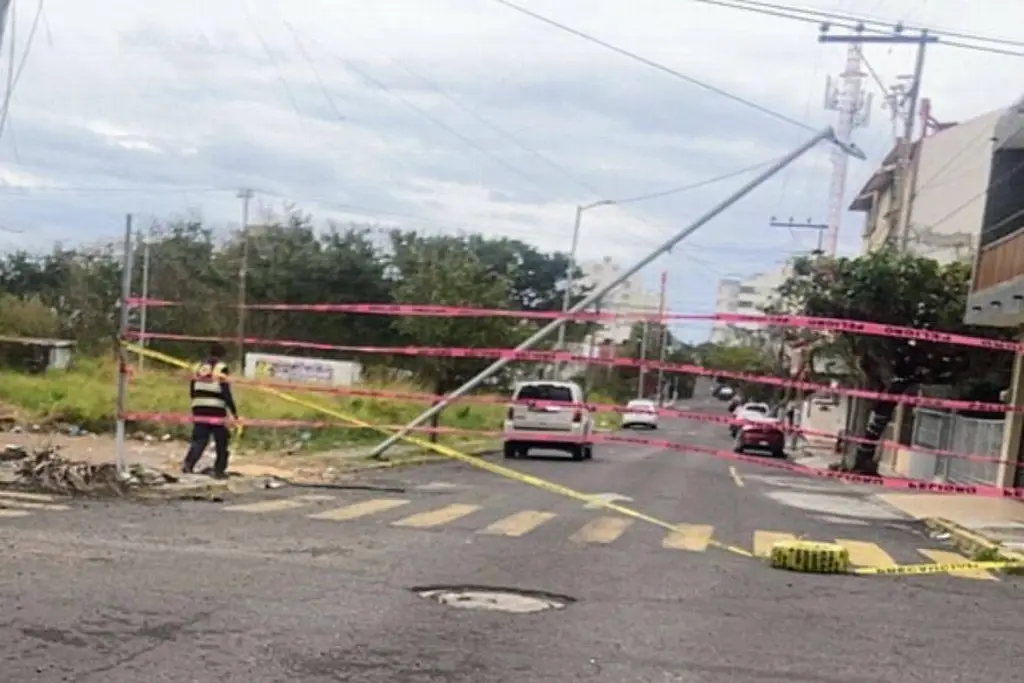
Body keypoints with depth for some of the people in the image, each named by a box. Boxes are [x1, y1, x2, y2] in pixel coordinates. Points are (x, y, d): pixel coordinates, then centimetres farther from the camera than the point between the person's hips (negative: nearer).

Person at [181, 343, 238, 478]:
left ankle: (188, 463, -20)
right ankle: (219, 470, 13)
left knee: (199, 440, 3)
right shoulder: (221, 368, -6)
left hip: (199, 411, 5)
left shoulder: (199, 367, 12)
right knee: (221, 442, 10)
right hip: (216, 411, -5)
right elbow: (226, 392, -11)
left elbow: (192, 392, 15)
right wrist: (234, 411, -5)